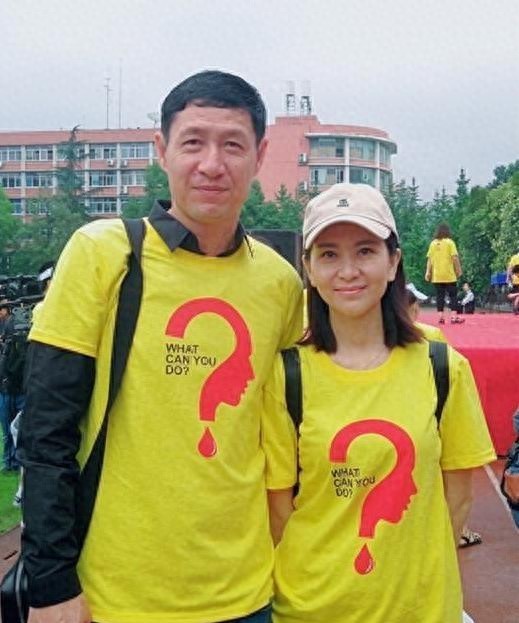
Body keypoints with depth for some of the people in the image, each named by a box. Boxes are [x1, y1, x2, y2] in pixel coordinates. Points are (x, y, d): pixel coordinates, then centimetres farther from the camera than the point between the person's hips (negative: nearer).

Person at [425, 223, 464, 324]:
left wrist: (428, 272, 6)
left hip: (437, 275, 3)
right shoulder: (449, 242, -3)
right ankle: (454, 316, -2)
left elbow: (429, 259, 4)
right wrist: (458, 270, -1)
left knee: (440, 296, 6)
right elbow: (455, 257, -9)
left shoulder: (433, 243, 7)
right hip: (449, 275, -3)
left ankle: (440, 316, 3)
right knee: (453, 295, 3)